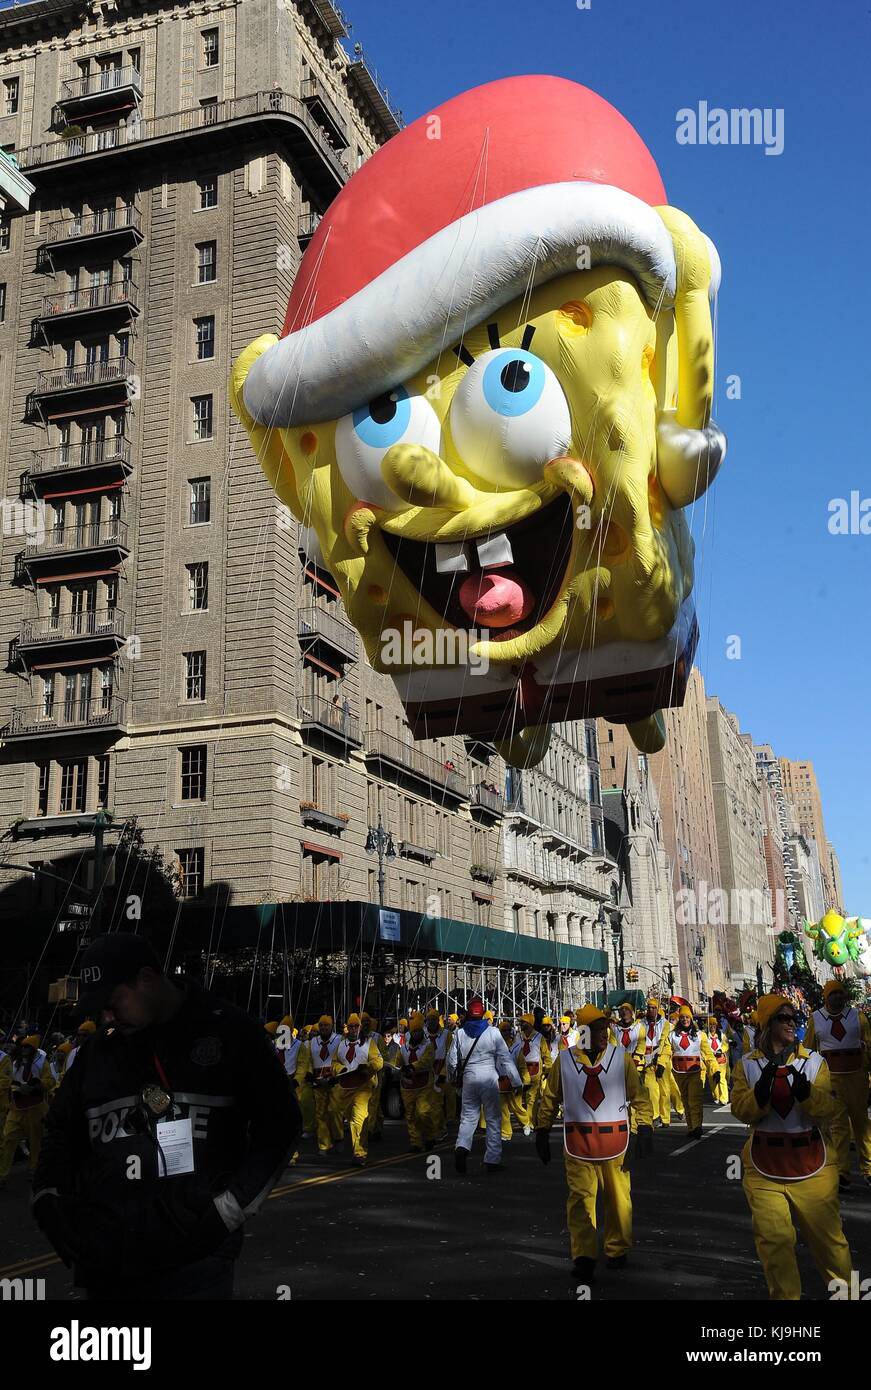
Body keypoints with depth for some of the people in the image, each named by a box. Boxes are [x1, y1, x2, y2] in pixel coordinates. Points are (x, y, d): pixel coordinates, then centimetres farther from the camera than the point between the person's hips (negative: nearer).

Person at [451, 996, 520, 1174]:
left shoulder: (460, 1033, 0)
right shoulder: (493, 1032, -8)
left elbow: (454, 1061, 5)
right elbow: (506, 1059, -7)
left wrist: (456, 1078, 23)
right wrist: (517, 1082, -2)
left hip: (468, 1079, 2)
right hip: (489, 1078, -2)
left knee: (468, 1116, 11)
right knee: (493, 1119, 8)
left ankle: (462, 1146, -15)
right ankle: (492, 1160, 8)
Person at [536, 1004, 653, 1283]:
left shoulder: (621, 1058, 3)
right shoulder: (565, 1060, 4)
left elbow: (639, 1095, 4)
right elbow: (550, 1099, 11)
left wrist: (645, 1128, -5)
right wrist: (542, 1132, 10)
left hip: (614, 1140, 0)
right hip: (578, 1142, 0)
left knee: (618, 1197, 5)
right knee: (581, 1199, -7)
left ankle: (617, 1250, 24)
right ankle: (584, 1258, -3)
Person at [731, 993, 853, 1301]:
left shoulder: (814, 1061, 1)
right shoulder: (747, 1065, 2)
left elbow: (827, 1113, -7)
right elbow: (741, 1111, -6)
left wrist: (805, 1092, -26)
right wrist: (761, 1092, -24)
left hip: (811, 1162, 0)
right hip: (764, 1165, 0)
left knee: (827, 1236, 5)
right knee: (774, 1240, -2)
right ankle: (784, 1295, 16)